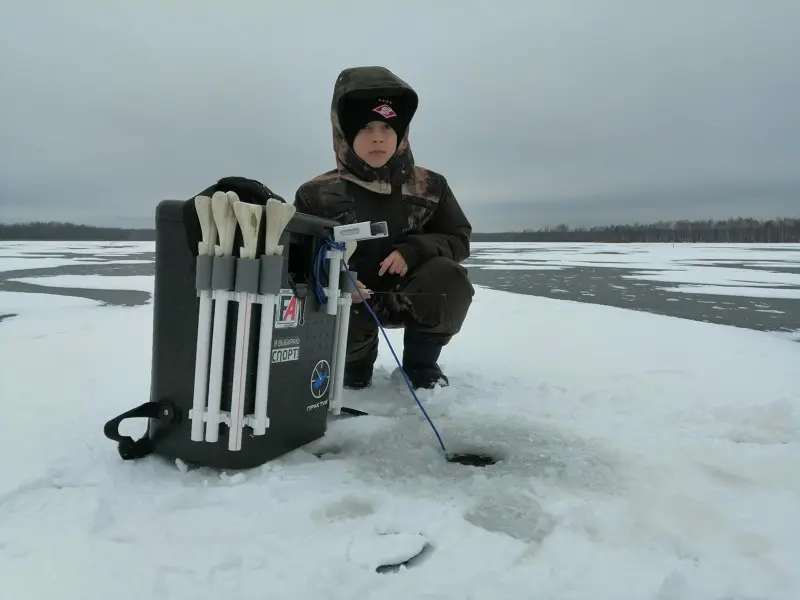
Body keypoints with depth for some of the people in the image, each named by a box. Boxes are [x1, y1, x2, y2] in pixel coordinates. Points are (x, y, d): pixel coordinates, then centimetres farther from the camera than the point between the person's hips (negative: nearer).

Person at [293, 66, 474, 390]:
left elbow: (459, 240, -2)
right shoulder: (318, 194, -9)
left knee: (450, 279, -29)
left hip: (408, 294, 1)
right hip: (349, 298, 0)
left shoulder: (430, 187, -5)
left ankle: (422, 361, 1)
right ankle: (357, 361, 10)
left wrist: (413, 251, -22)